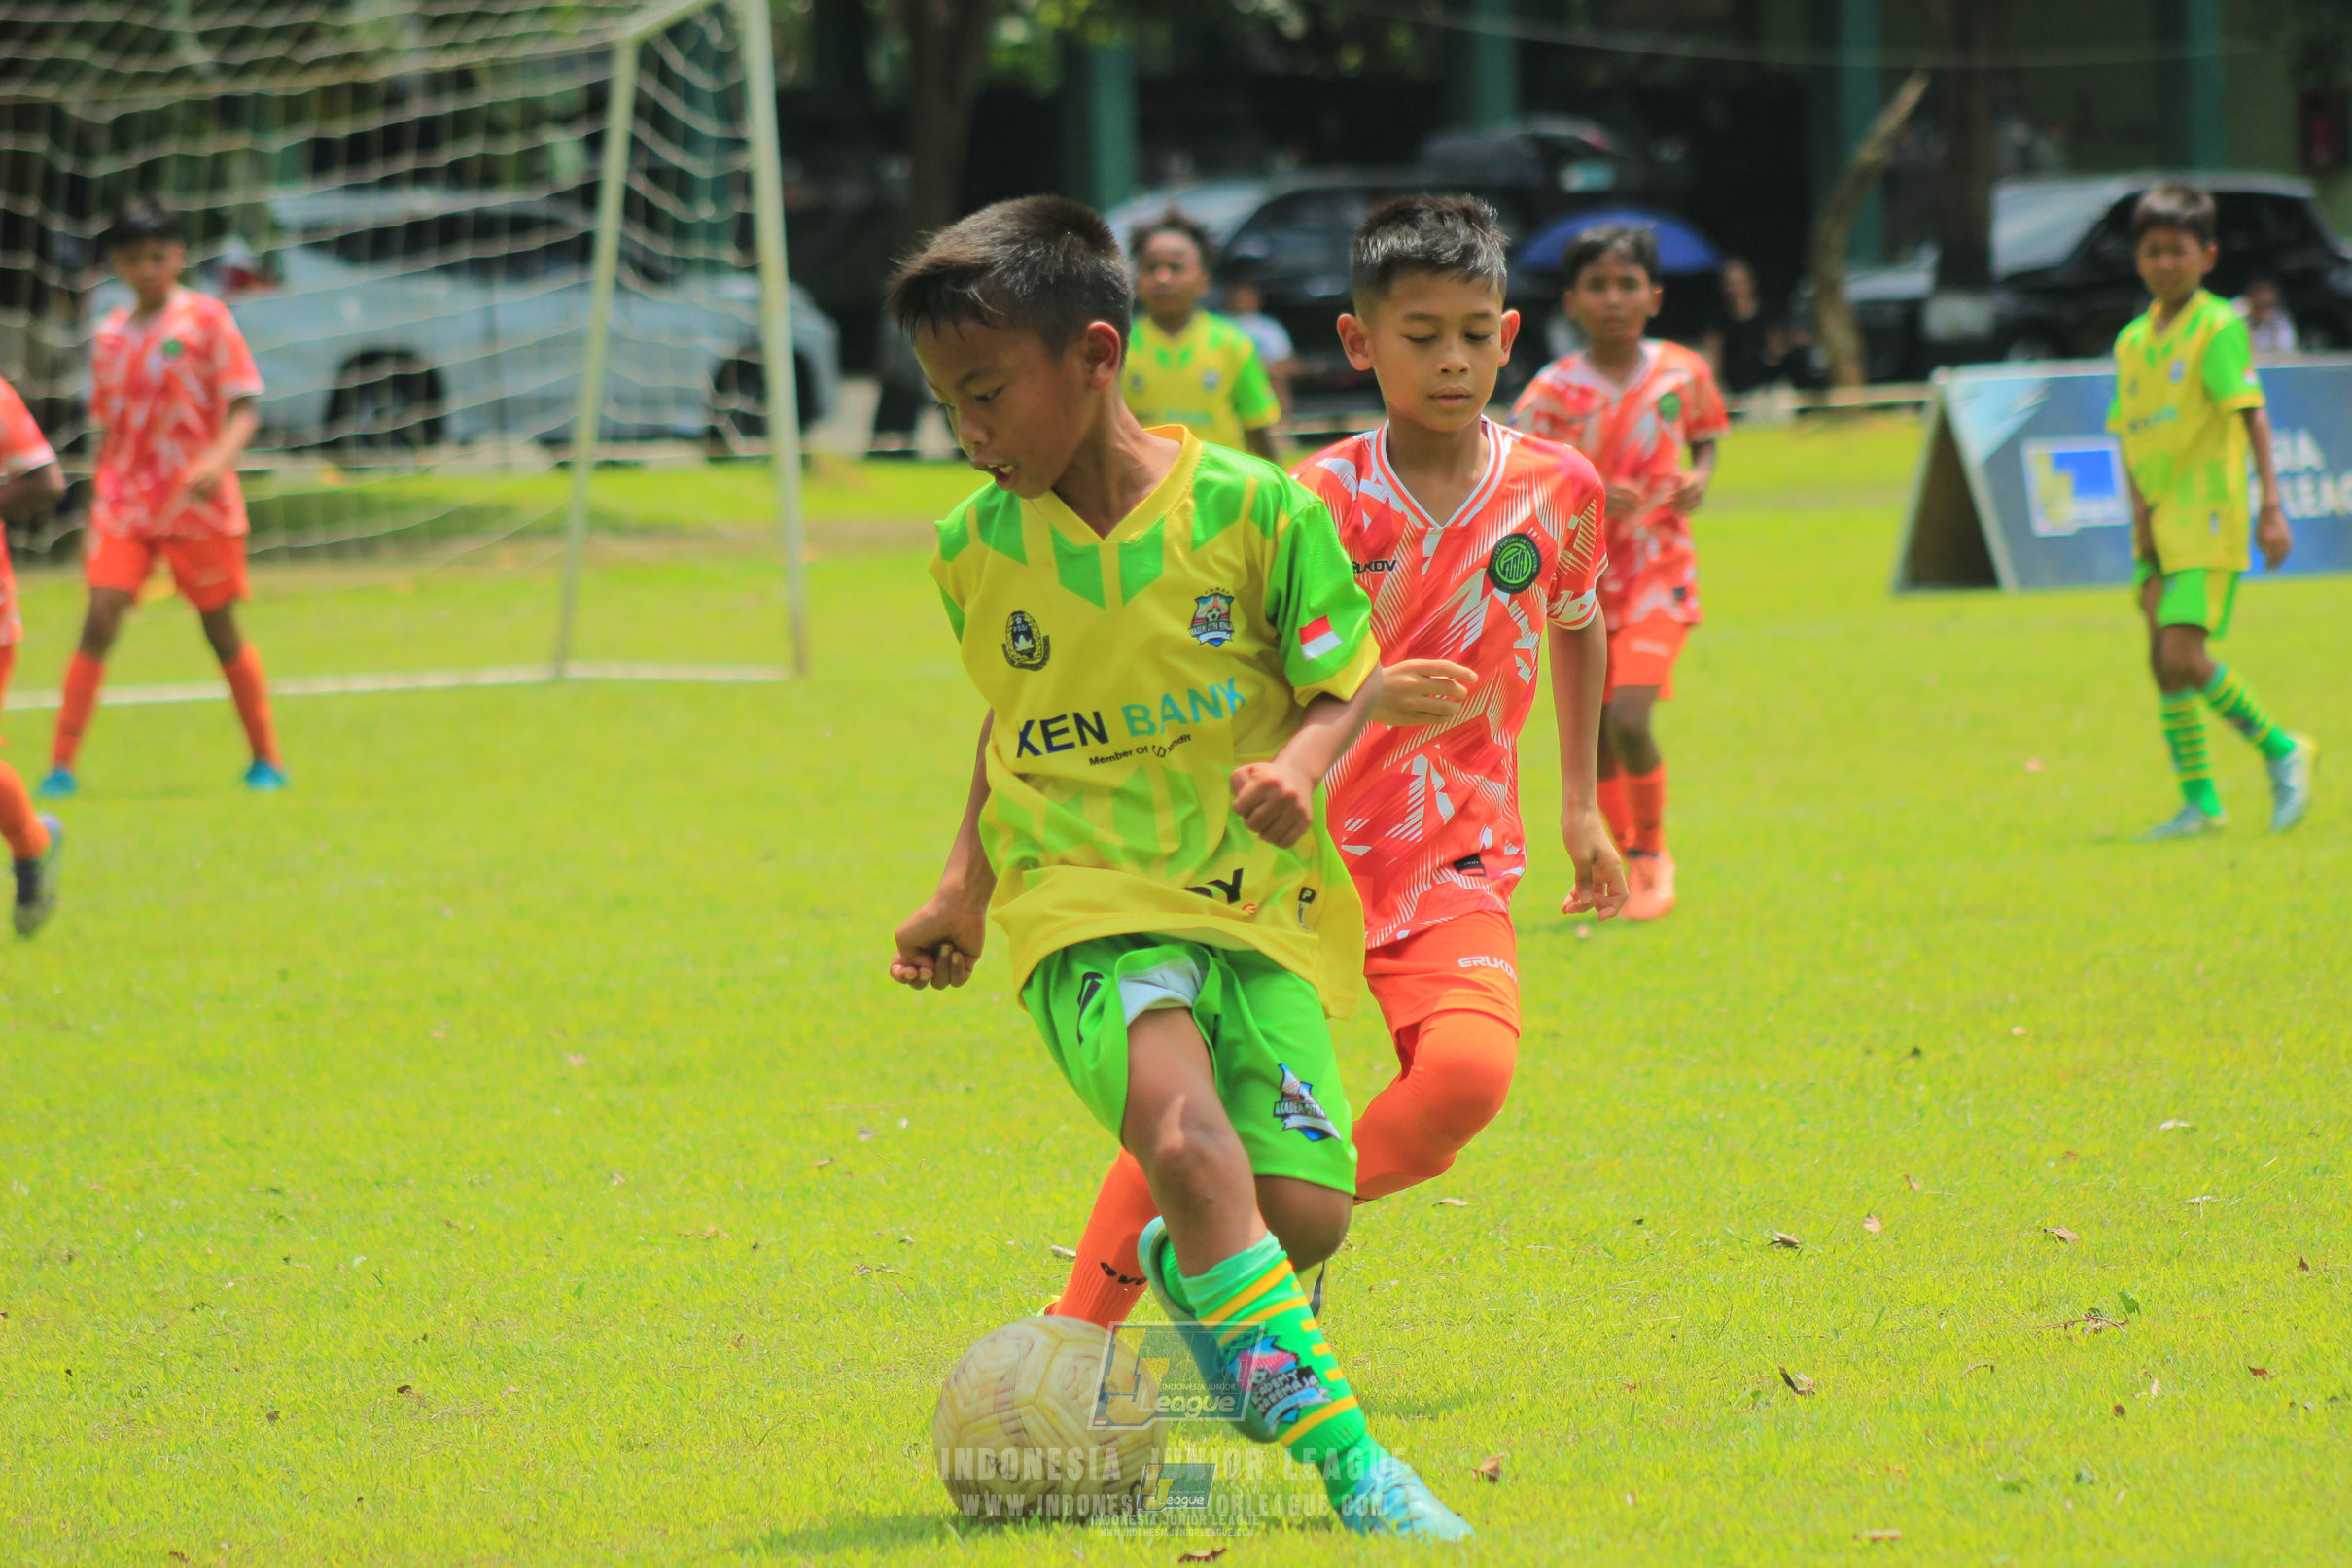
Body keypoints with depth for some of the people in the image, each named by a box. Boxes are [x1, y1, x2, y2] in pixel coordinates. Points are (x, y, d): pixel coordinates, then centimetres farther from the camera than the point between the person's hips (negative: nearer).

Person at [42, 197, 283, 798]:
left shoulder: (206, 319, -4)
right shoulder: (110, 335, 9)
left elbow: (244, 408, -7)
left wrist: (219, 459, -26)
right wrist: (97, 512, 14)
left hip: (199, 502, -3)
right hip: (125, 501, 3)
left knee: (221, 630, 4)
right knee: (100, 619, -11)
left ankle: (266, 759, 18)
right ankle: (61, 765, -11)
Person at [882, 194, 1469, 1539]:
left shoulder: (1254, 509, -6)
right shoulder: (979, 547, 5)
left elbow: (1348, 678, 2)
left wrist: (1301, 764, -19)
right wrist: (968, 886, 15)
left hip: (1255, 901, 0)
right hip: (1087, 910, 0)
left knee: (1304, 1209, -10)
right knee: (1186, 1139, -29)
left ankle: (1194, 1277, 28)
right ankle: (1341, 1451, -31)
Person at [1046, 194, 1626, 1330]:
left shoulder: (1557, 489, -1)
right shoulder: (1323, 500, -11)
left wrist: (1579, 802, 20)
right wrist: (1368, 699, -35)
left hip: (1454, 860, 2)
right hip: (1306, 844, -2)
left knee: (1469, 1073, -24)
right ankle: (1079, 1332, 7)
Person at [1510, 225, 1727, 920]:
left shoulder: (1682, 372, -5)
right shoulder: (1552, 391, -10)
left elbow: (1705, 438, 13)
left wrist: (1700, 476, -9)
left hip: (1659, 569, -1)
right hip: (1582, 573, 1)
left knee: (1629, 719, -17)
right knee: (1593, 732, 9)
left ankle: (1653, 856, 5)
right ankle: (1621, 857, 32)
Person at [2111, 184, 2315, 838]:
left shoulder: (2218, 326, -7)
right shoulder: (2133, 341, 13)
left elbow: (2251, 416, -12)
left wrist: (2270, 506, -19)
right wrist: (2140, 514, 3)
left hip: (2207, 514, -7)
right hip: (2159, 523, 7)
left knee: (2184, 657, -16)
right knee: (2164, 662, 6)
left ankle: (2282, 752, 2)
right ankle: (2198, 803, 14)